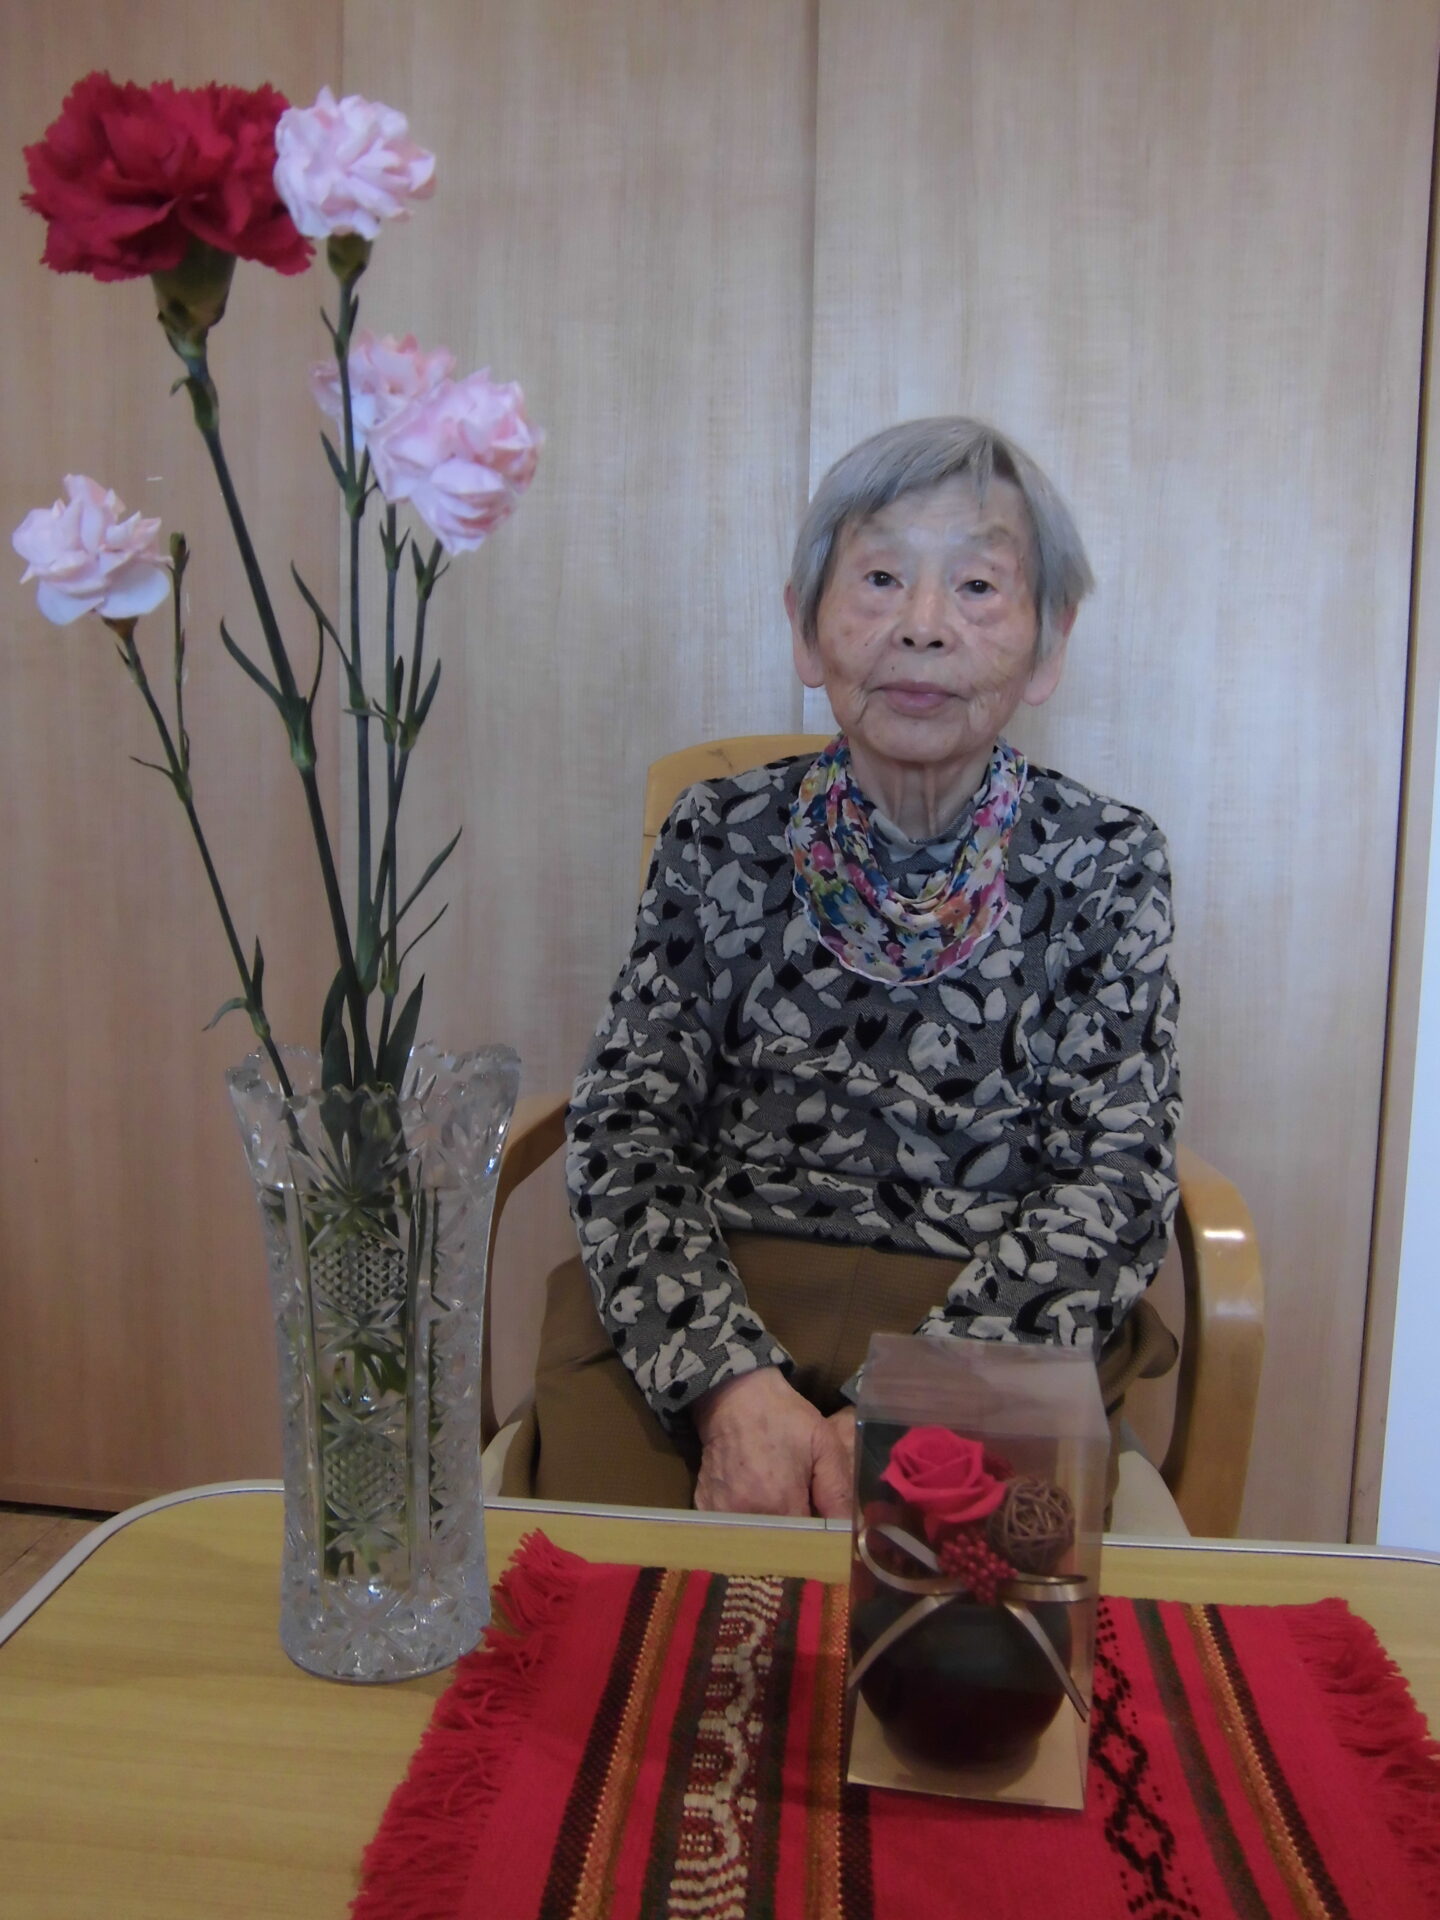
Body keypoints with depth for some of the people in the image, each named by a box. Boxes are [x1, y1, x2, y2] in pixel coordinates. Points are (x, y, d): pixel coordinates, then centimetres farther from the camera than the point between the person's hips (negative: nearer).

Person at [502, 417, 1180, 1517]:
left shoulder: (1106, 865, 3)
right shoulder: (720, 840, 4)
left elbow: (1119, 1181, -4)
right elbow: (624, 1134, 0)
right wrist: (733, 1385, -18)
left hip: (995, 1326, 0)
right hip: (696, 1320, 1)